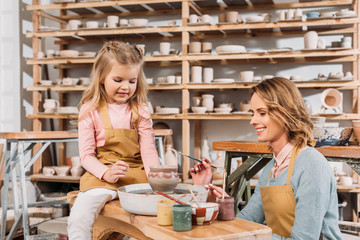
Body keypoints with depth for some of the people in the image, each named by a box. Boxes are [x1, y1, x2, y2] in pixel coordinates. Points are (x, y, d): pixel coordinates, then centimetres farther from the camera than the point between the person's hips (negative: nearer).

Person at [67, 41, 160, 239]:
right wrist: (106, 173, -21)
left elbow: (148, 152, 0)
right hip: (102, 177, -2)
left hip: (136, 176, 2)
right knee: (78, 220, -28)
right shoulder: (90, 111, 2)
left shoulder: (140, 111, 8)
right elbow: (86, 155, -1)